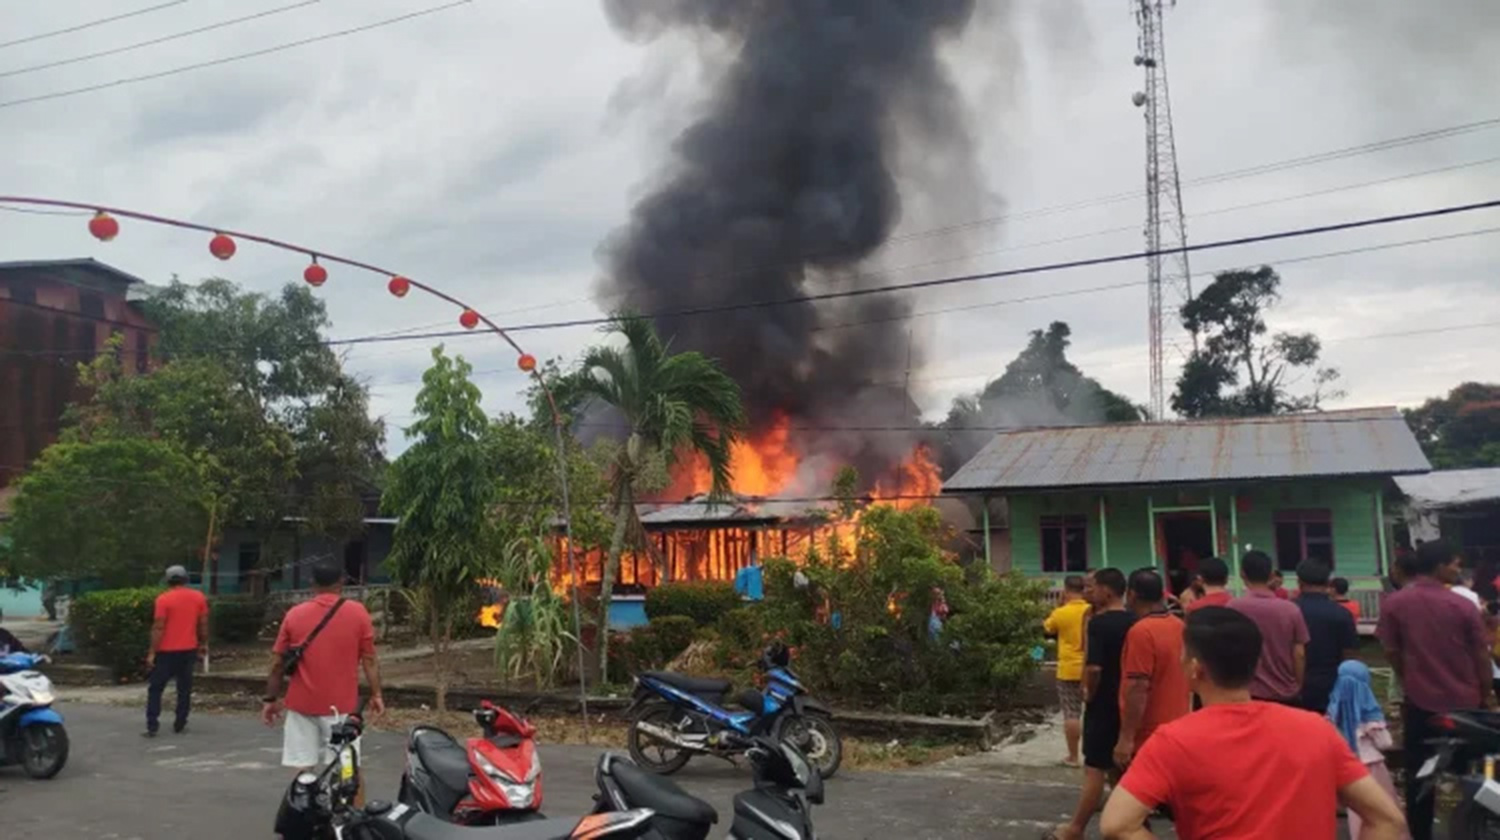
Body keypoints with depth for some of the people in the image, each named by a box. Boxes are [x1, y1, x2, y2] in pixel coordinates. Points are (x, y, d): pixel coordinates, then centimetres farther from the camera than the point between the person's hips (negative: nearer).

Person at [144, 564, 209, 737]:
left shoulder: (164, 599, -9)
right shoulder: (199, 597, 3)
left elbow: (158, 628, -12)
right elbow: (203, 624, 6)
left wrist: (152, 652, -9)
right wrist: (203, 644, 17)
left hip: (167, 651, -3)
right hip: (189, 650, 3)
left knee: (155, 689, 5)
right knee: (184, 688, 12)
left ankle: (152, 727, -1)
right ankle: (179, 725, 14)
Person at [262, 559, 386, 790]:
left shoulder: (294, 614, 1)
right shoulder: (357, 613, -3)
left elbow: (278, 663, 4)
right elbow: (369, 660, -2)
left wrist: (270, 699, 14)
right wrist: (376, 694, 5)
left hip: (302, 704, 1)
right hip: (341, 705, -1)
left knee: (302, 769, 4)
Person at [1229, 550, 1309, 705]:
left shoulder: (1234, 608, -9)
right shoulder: (1291, 609, -2)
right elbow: (1299, 654, 0)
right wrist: (1298, 688, 12)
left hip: (1250, 693, -2)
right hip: (1286, 693, 2)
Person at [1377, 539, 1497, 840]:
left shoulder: (1393, 603, -8)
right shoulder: (1463, 605, -12)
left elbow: (1391, 652, -1)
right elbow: (1481, 655, -4)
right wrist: (1487, 693, 10)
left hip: (1420, 700, 1)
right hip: (1463, 700, 0)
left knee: (1418, 774, 10)